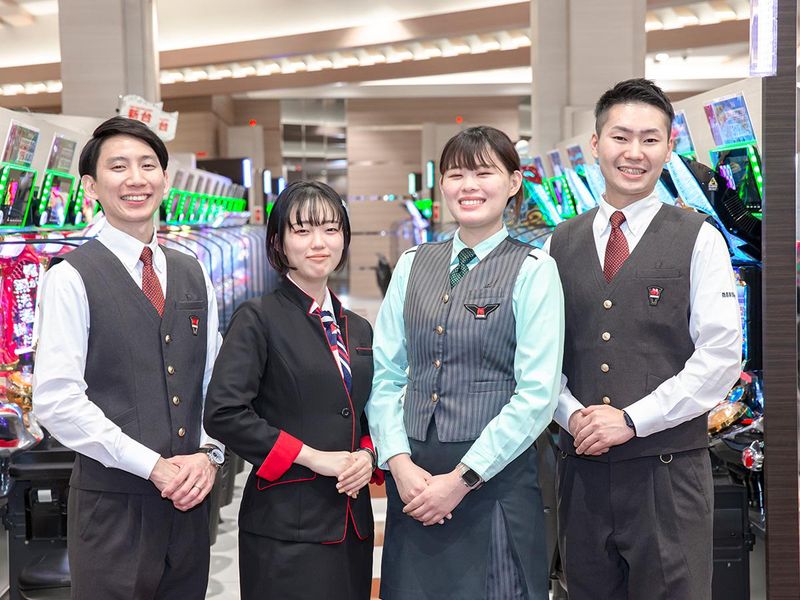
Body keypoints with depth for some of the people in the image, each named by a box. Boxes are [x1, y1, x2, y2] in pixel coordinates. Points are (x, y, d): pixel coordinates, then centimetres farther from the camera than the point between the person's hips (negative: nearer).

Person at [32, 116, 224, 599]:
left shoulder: (193, 275, 11)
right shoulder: (72, 278, -7)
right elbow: (56, 400, -14)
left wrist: (209, 454, -4)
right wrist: (154, 466, -15)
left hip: (189, 499, 5)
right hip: (112, 504, -5)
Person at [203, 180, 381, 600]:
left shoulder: (358, 330, 13)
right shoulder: (259, 319, -6)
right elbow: (224, 414, -15)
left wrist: (366, 455, -2)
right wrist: (313, 457, -15)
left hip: (352, 525, 6)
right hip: (287, 524, -6)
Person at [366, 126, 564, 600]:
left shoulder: (534, 270, -4)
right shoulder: (412, 266, 9)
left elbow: (538, 394, -10)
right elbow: (385, 374, 6)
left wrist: (462, 479, -13)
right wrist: (400, 463, -7)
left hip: (495, 477, -4)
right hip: (413, 477, 4)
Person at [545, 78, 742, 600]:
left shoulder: (699, 240, -1)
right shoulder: (562, 243, 9)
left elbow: (721, 356, -8)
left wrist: (632, 420, -13)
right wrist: (572, 414, -9)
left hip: (668, 470, -3)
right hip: (582, 468, 3)